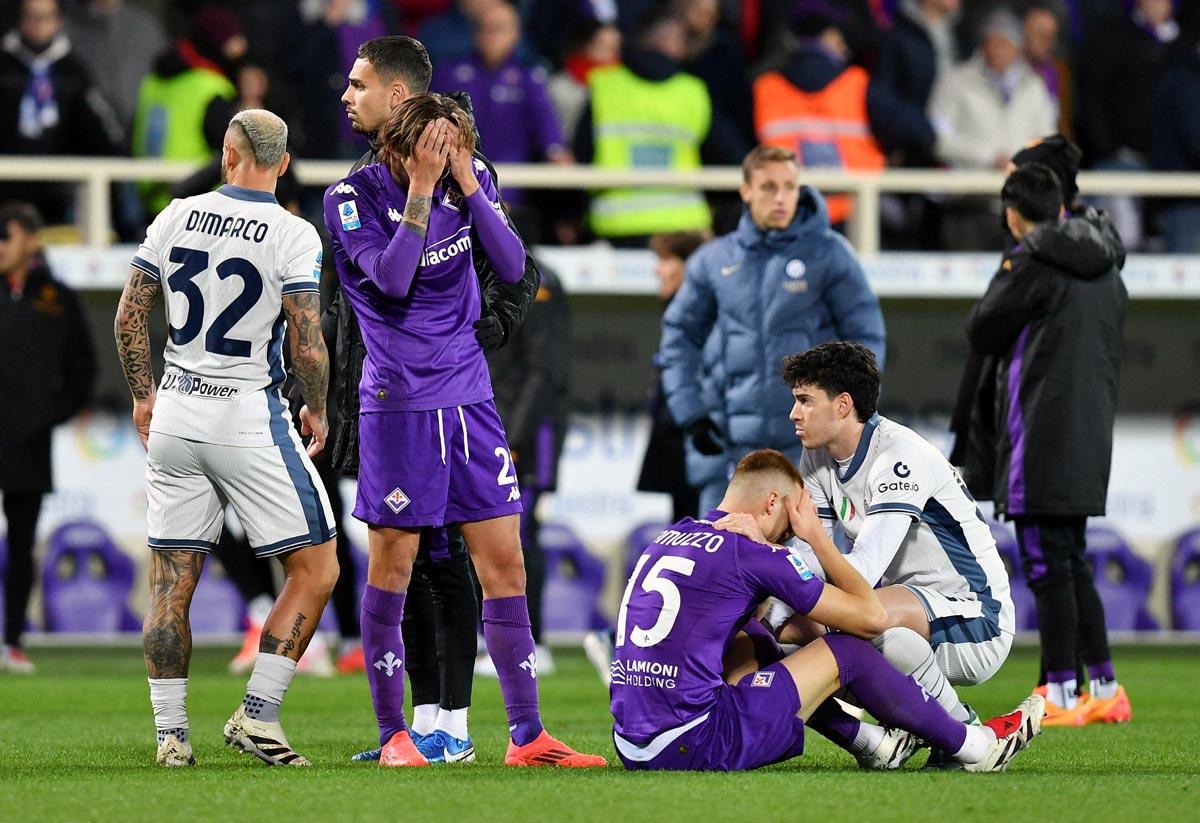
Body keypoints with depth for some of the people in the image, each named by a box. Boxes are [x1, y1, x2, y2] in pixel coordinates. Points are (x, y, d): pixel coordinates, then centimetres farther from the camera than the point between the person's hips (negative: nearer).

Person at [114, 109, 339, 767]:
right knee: (316, 568, 4)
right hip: (248, 418, -5)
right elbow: (308, 347, -13)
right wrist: (317, 411, 5)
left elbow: (129, 317, 7)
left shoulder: (175, 218, 3)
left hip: (174, 412, 5)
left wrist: (143, 395, 21)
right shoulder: (293, 236, -10)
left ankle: (170, 732, 8)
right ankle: (256, 714, -3)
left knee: (171, 581, 9)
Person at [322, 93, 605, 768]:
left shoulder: (473, 180, 3)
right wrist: (422, 192, -23)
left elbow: (513, 269, -5)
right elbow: (392, 279, -22)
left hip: (471, 396, 4)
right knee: (393, 562, 0)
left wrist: (469, 186, -13)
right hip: (398, 402, -4)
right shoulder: (353, 195, -10)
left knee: (504, 560, 3)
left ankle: (527, 735, 7)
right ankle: (393, 734, 10)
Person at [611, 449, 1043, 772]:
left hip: (632, 748, 8)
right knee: (845, 651, 5)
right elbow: (872, 617, -1)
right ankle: (976, 747, 20)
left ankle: (874, 743, 36)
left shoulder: (671, 536, 15)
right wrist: (817, 536, 8)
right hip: (697, 747, -8)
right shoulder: (754, 556, -7)